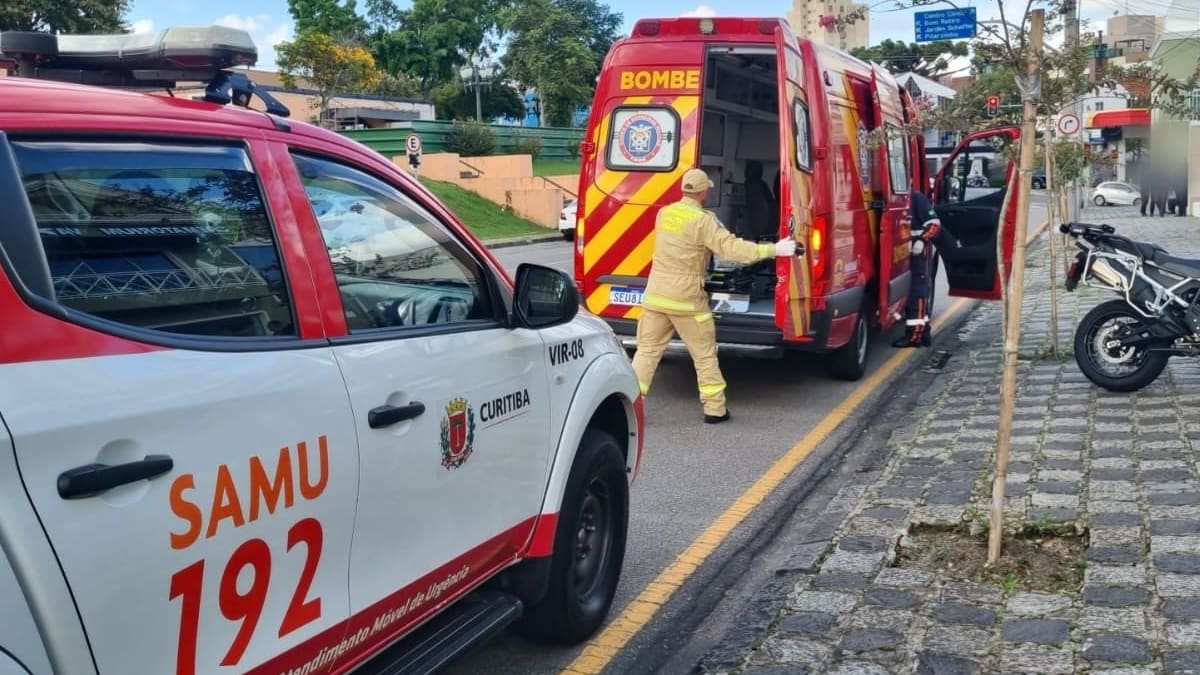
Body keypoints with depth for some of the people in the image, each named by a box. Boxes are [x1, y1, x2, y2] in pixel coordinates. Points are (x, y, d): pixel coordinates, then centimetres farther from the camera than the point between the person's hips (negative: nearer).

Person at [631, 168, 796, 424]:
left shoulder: (664, 213, 6)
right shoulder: (703, 220, -14)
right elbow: (732, 247, -19)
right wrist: (773, 249, -17)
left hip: (655, 295, 5)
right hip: (686, 300, -5)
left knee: (647, 350, 12)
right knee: (704, 354, 8)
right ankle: (715, 408, 13)